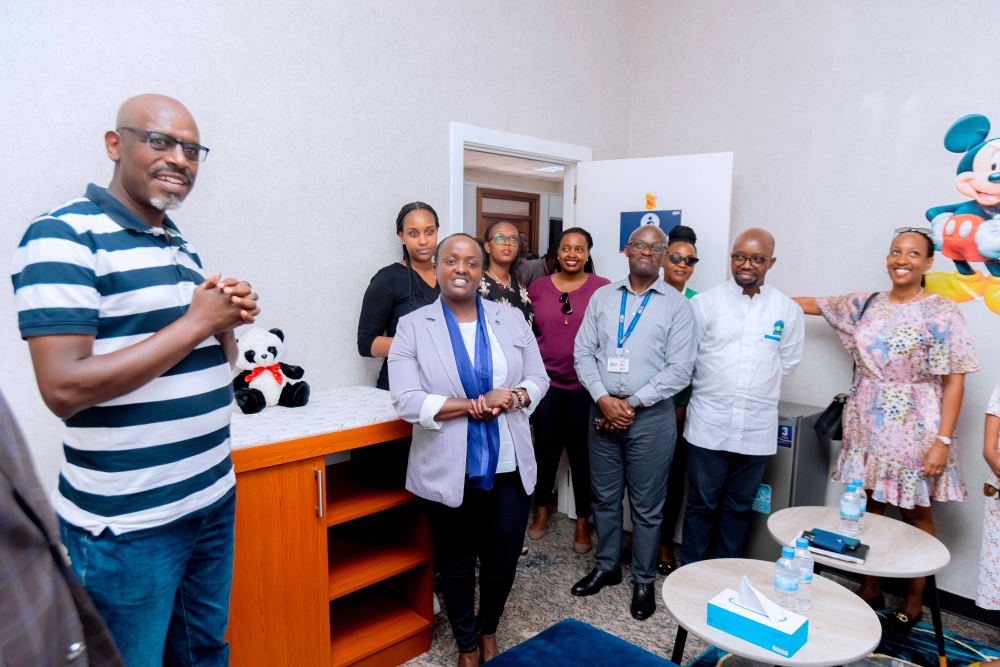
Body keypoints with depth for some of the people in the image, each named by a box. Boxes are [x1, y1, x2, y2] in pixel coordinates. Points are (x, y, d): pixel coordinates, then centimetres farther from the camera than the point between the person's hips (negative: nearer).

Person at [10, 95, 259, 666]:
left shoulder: (182, 246, 11)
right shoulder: (64, 237, -13)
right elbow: (65, 388, -23)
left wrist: (230, 323, -3)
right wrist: (197, 321, -18)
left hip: (214, 499, 7)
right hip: (129, 524, -7)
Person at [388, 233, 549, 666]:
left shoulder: (511, 320, 3)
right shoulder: (412, 326, -6)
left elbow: (538, 379, 5)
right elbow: (406, 400, -14)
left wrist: (513, 397, -17)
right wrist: (475, 405, -18)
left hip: (509, 467, 3)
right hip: (449, 471, -2)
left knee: (503, 559, 15)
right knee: (457, 562, 16)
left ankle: (488, 630, 45)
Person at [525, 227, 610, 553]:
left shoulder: (603, 288, -4)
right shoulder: (537, 288, 4)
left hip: (585, 385, -2)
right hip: (545, 381, 2)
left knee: (582, 452, 9)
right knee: (546, 448, 15)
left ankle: (582, 521, 25)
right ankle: (541, 512, 34)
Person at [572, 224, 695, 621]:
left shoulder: (677, 306, -3)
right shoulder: (602, 297, 6)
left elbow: (679, 369, -9)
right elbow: (583, 353, 2)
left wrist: (632, 403, -13)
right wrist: (603, 399, -11)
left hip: (650, 417, -3)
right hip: (602, 411, 3)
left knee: (647, 505, 9)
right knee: (604, 497, 15)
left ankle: (644, 580, 28)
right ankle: (606, 567, 35)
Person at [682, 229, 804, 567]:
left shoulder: (787, 310, 3)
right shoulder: (705, 302, -3)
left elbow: (787, 363, 13)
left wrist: (757, 387, 11)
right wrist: (714, 387, 6)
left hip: (757, 428, 2)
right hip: (709, 424, -2)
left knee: (738, 507, 15)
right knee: (701, 504, 9)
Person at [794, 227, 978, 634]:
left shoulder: (942, 312, -9)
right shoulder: (866, 304, 4)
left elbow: (954, 380, -11)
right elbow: (812, 304, 17)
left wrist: (943, 440, -16)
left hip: (913, 430, -4)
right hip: (867, 427, 4)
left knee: (915, 513, 7)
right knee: (867, 506, 11)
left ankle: (914, 601, 25)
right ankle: (869, 589, 28)